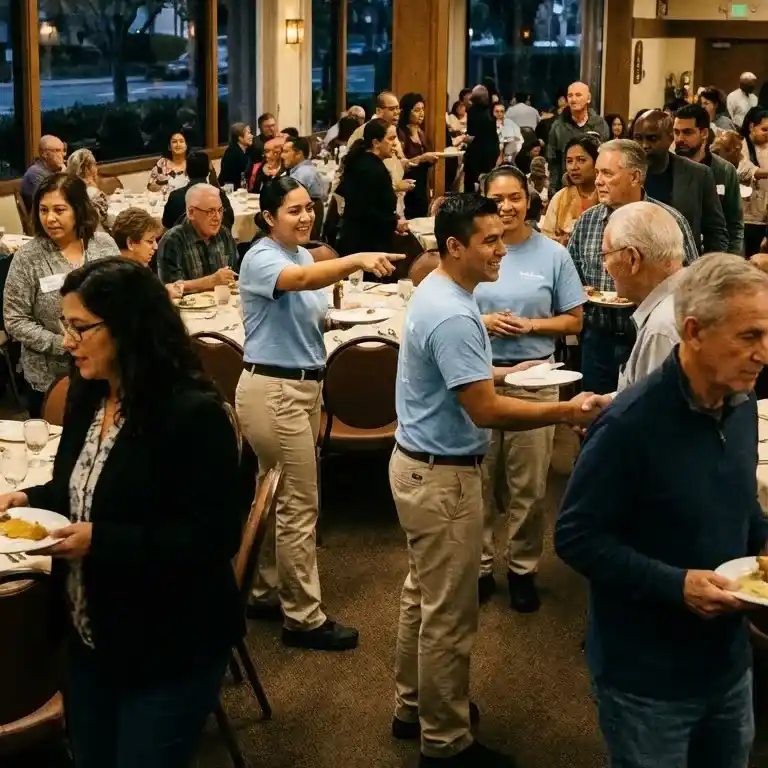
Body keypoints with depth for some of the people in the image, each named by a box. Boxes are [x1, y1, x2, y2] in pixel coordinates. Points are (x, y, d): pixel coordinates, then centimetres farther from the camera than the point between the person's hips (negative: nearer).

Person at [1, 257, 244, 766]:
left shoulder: (193, 413, -23)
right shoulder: (87, 397, 3)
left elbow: (215, 537, -25)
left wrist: (101, 540, -29)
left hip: (169, 650, -8)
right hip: (88, 637, 8)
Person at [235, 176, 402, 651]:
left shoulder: (304, 254, 10)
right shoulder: (261, 258, -17)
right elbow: (302, 279, -40)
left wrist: (329, 317, 2)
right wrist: (357, 260, -53)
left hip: (304, 384, 9)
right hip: (274, 390, -9)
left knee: (278, 497, 17)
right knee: (300, 506, -4)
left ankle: (267, 593, 30)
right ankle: (304, 618, 5)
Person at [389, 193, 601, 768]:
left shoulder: (438, 291, 7)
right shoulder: (453, 316, -26)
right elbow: (486, 411, -28)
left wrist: (496, 372, 14)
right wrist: (566, 412, -25)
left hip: (421, 464, 11)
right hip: (443, 476, -11)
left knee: (424, 596, 22)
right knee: (449, 614, 1)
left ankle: (414, 707, 37)